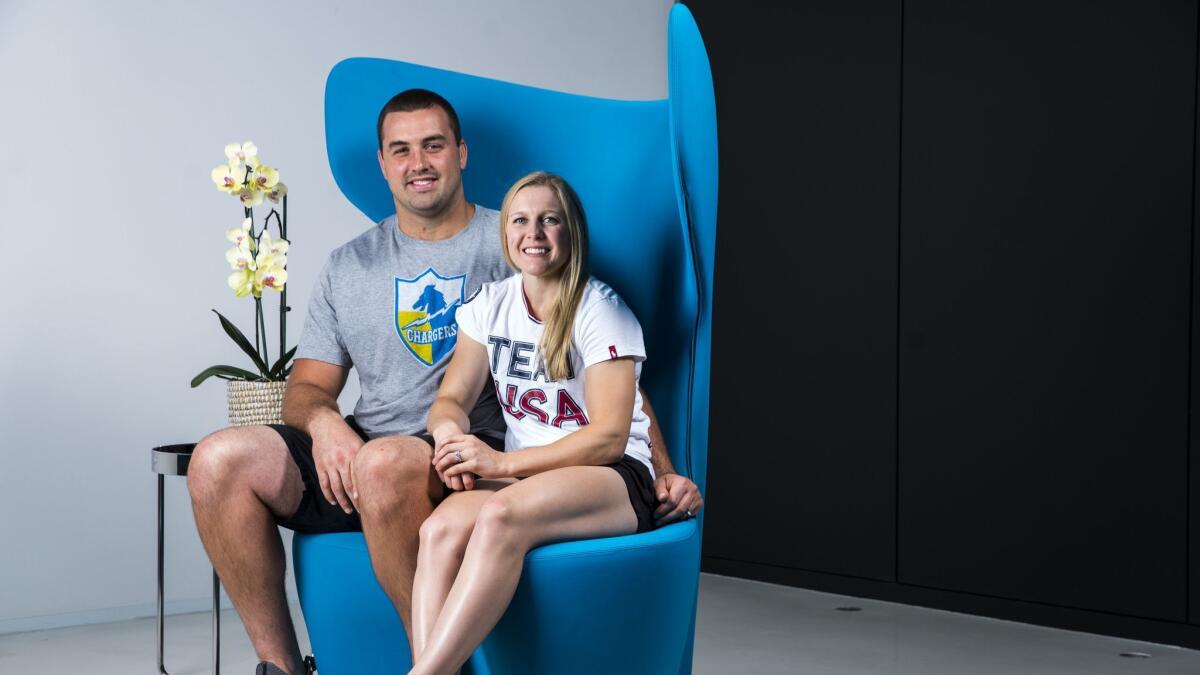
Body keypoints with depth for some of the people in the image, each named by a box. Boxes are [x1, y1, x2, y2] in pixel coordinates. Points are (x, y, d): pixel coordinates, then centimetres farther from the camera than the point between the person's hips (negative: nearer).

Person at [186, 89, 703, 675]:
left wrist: (663, 471, -7)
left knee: (384, 463, -38)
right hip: (357, 458, 5)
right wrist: (322, 422, -9)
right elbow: (306, 387, 17)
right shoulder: (348, 266, 19)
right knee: (220, 460, -17)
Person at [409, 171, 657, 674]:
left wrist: (503, 462, -21)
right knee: (440, 530, -30)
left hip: (613, 478, -5)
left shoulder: (601, 312, -6)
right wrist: (450, 434, -16)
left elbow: (609, 439, -13)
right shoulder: (491, 304, 11)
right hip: (519, 477, 5)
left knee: (500, 516, -37)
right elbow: (451, 399, 10)